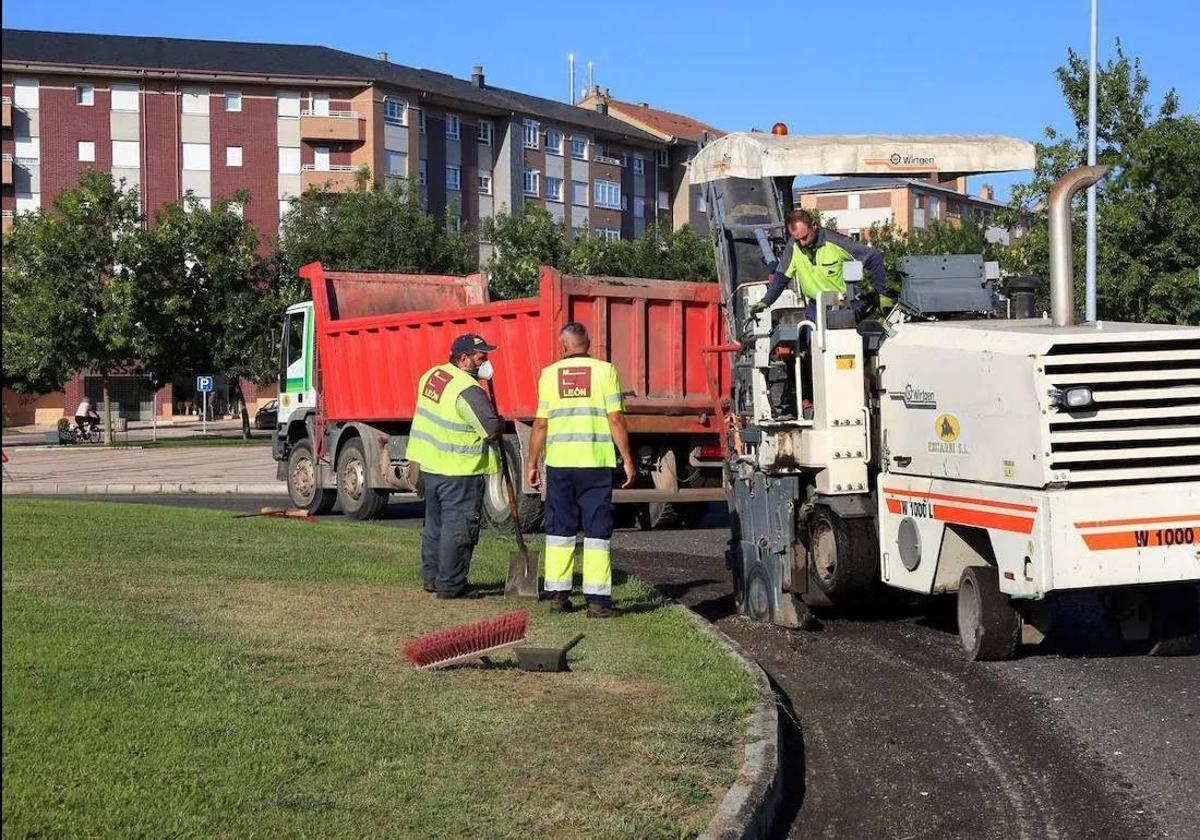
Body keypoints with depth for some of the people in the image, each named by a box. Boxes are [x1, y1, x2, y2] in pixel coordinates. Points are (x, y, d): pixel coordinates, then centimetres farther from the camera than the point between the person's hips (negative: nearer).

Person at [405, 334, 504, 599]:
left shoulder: (431, 375, 6)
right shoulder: (468, 391, -22)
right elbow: (492, 432, -21)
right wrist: (501, 424, -1)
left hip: (429, 466, 9)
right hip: (460, 472, -9)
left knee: (435, 524, 19)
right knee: (458, 527, -1)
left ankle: (431, 577, 29)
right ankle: (451, 584, 1)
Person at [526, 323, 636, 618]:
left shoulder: (549, 374, 5)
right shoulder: (604, 371, 0)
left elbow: (540, 424, 5)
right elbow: (616, 419, -5)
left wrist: (532, 464, 14)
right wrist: (627, 460, 1)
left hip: (559, 462, 2)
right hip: (596, 462, -2)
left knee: (560, 529, 12)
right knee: (596, 531, 2)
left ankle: (558, 594, 14)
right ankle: (597, 599, -1)